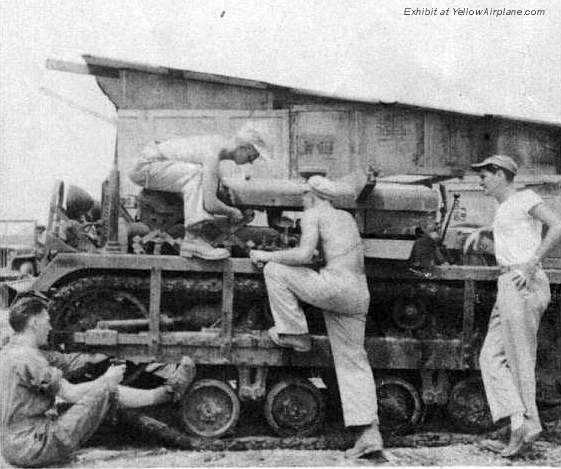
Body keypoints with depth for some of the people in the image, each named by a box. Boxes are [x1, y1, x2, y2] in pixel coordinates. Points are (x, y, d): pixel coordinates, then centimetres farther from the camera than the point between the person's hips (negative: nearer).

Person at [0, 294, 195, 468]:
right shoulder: (27, 358, -20)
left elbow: (63, 361, 17)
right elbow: (70, 393, -19)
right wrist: (106, 380, -5)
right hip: (31, 450, -9)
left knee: (108, 391, 9)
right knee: (104, 391, -7)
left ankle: (166, 391, 15)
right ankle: (169, 390, 7)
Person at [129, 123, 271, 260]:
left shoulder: (219, 141, 3)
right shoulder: (212, 155, -26)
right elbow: (210, 204, -29)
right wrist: (231, 211, -10)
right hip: (146, 167, -10)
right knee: (196, 173, -31)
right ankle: (192, 239, -35)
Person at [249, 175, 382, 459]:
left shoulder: (313, 215, 4)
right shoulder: (347, 217, 27)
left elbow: (304, 255, -11)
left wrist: (266, 255, 0)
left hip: (335, 286, -8)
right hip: (360, 295, 8)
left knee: (274, 271, 6)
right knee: (352, 363, 9)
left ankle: (296, 334, 7)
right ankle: (370, 433, 3)